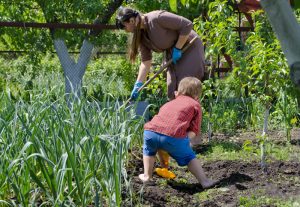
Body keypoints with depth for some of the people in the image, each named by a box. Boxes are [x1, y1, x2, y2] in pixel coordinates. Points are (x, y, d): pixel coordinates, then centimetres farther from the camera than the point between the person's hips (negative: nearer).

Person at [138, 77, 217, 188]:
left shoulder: (169, 103, 36)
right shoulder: (195, 105, 20)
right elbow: (193, 131, 7)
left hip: (151, 132, 4)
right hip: (173, 136, -4)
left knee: (149, 149, 35)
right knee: (189, 157, 18)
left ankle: (147, 176, 38)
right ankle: (204, 181, 15)